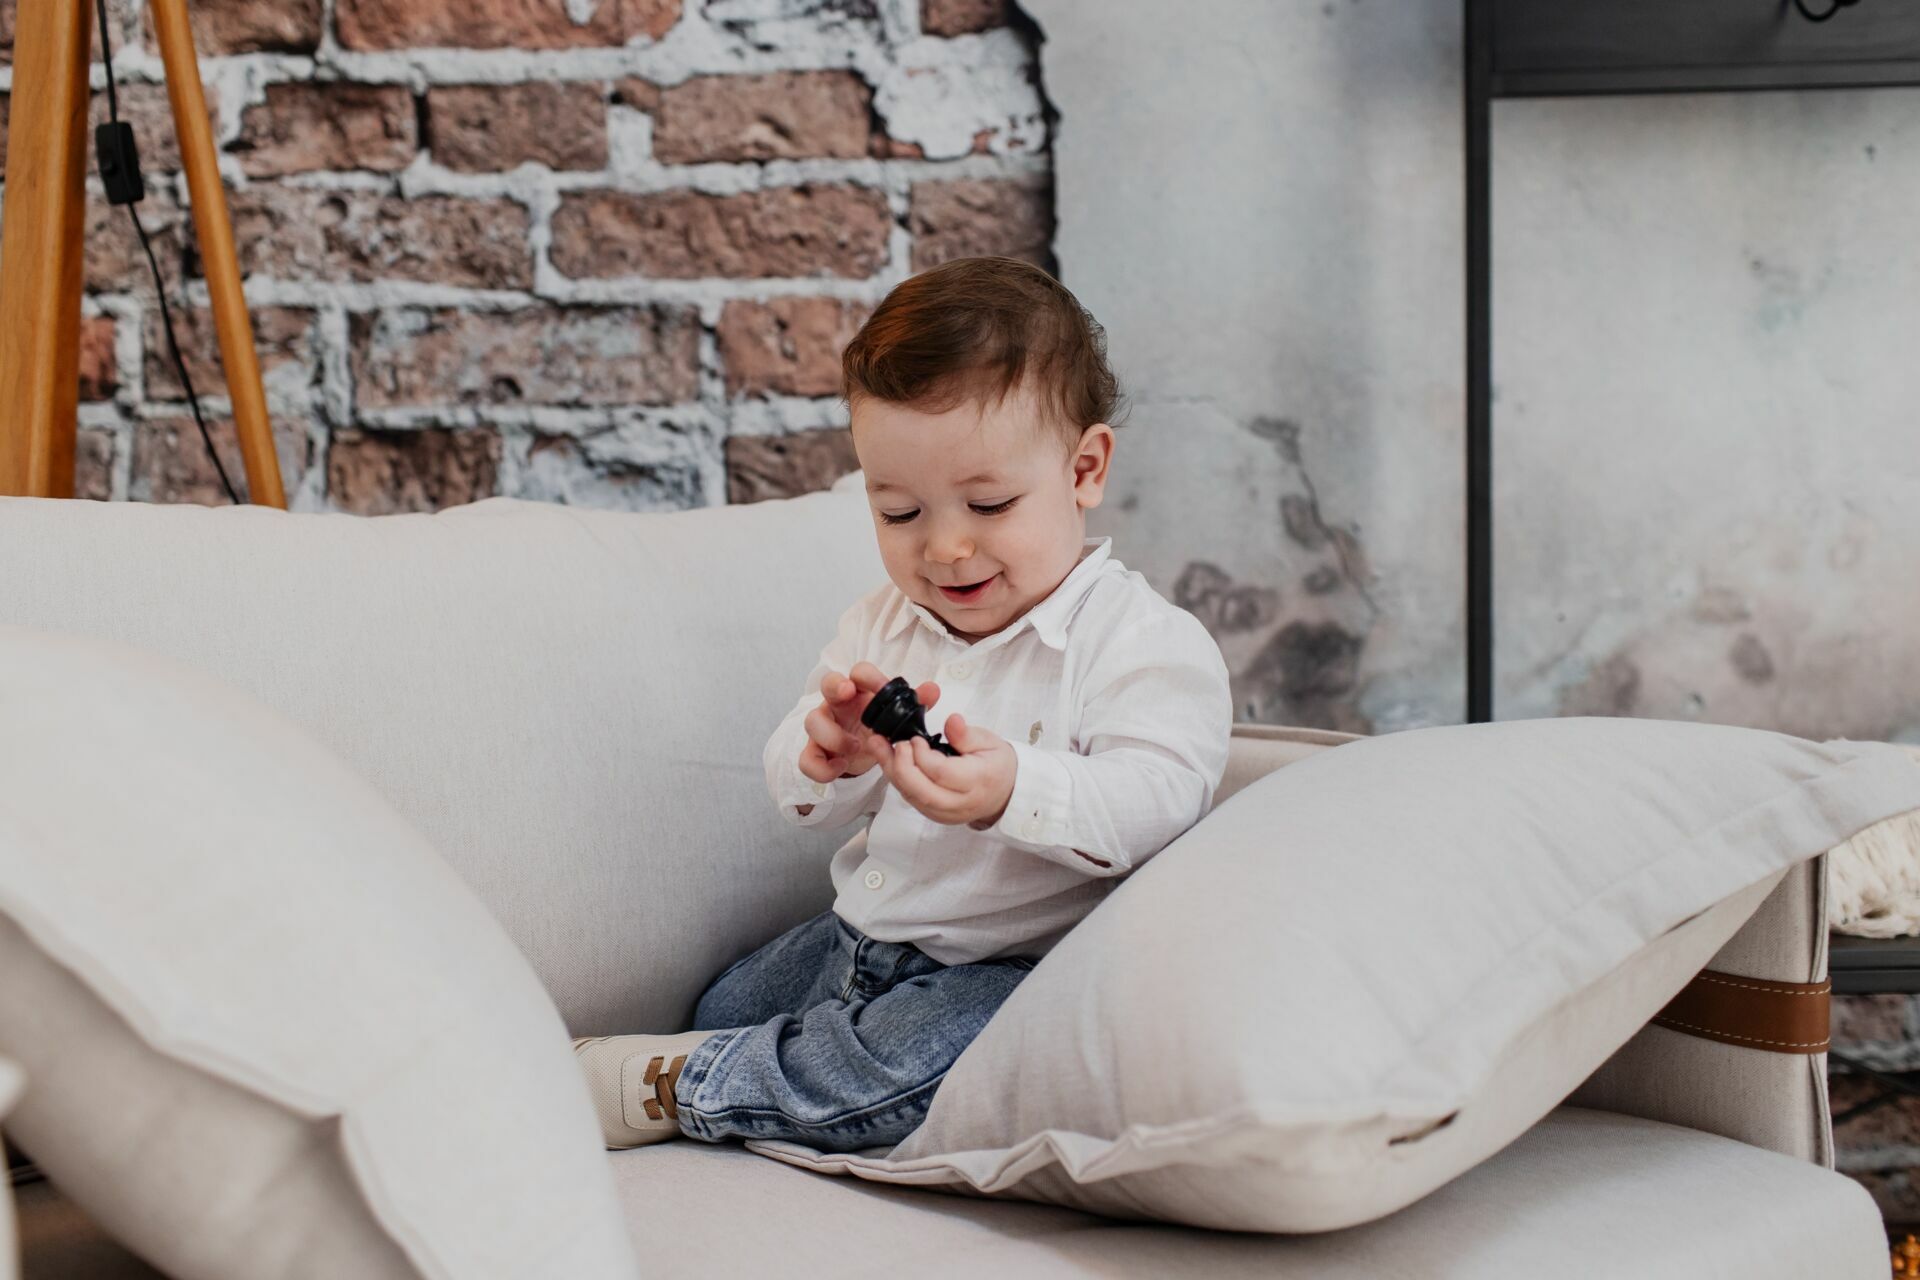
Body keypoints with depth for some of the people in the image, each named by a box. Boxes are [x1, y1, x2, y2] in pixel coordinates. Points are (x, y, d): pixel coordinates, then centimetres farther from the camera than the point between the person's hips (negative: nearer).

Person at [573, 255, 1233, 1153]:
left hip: (1017, 967, -7)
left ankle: (664, 1088, -13)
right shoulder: (885, 622, 6)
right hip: (862, 940, 7)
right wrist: (830, 757, -22)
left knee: (898, 1070, -30)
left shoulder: (1142, 640, -14)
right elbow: (798, 797, 5)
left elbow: (1157, 802, -27)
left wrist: (1014, 790, -46)